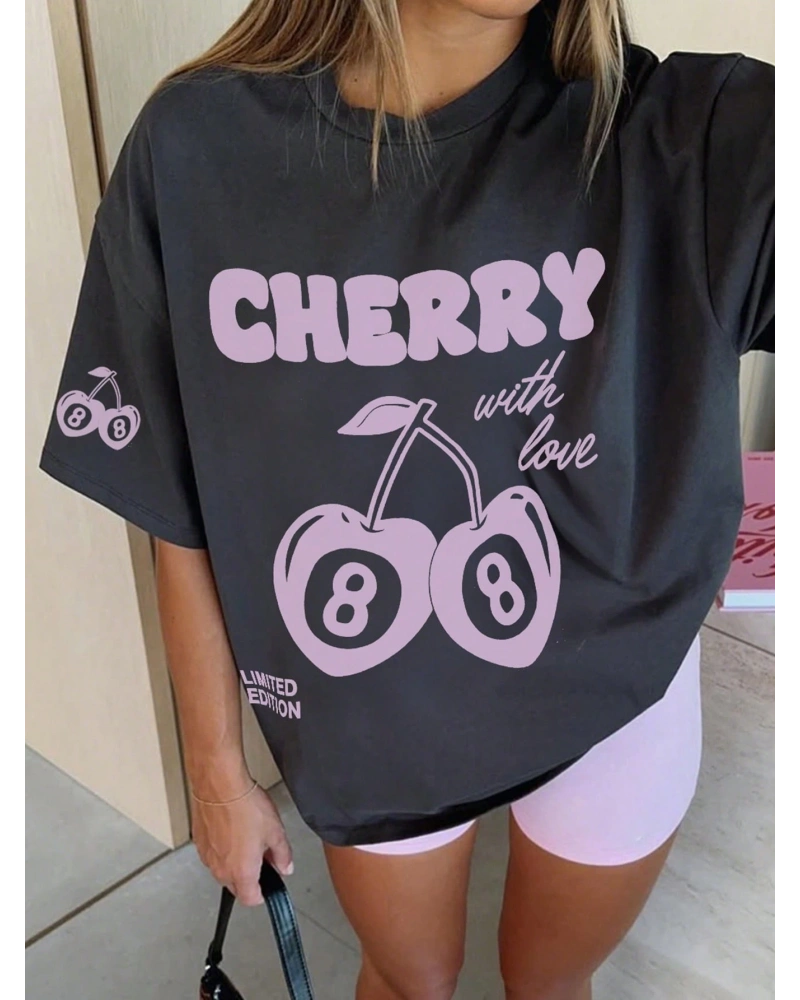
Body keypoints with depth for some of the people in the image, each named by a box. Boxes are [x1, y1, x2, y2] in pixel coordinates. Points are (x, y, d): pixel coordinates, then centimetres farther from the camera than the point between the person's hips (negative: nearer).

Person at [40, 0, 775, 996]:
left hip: (611, 698, 0)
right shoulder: (197, 143, -17)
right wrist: (216, 770, 0)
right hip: (367, 721, 1)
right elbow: (182, 517, -9)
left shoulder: (692, 135, -20)